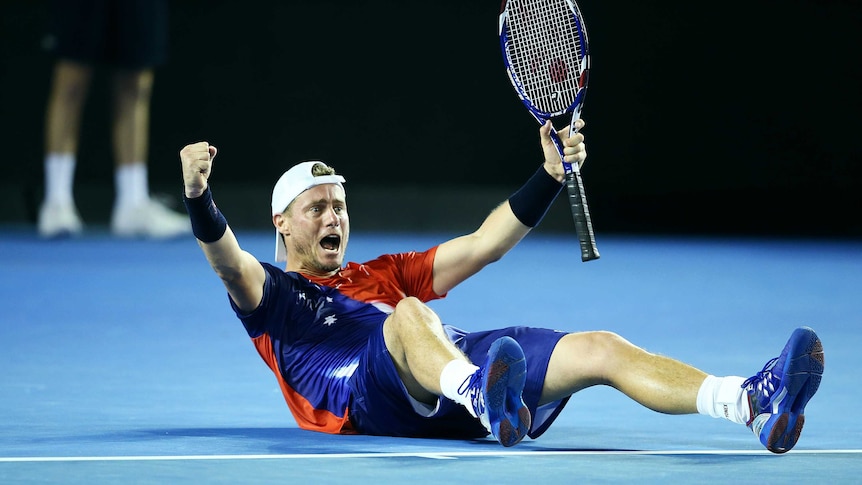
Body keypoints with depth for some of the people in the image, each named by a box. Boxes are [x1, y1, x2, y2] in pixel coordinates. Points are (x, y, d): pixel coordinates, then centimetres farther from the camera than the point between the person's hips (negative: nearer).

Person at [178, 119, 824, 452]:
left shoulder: (378, 276, 39)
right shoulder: (270, 293, 22)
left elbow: (484, 244, 33)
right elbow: (228, 261, -3)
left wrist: (552, 174, 23)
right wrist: (199, 197, -23)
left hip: (472, 365, 6)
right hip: (373, 400, -6)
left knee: (602, 349, -17)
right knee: (408, 313, -39)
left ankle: (756, 402, -40)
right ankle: (487, 398, -73)